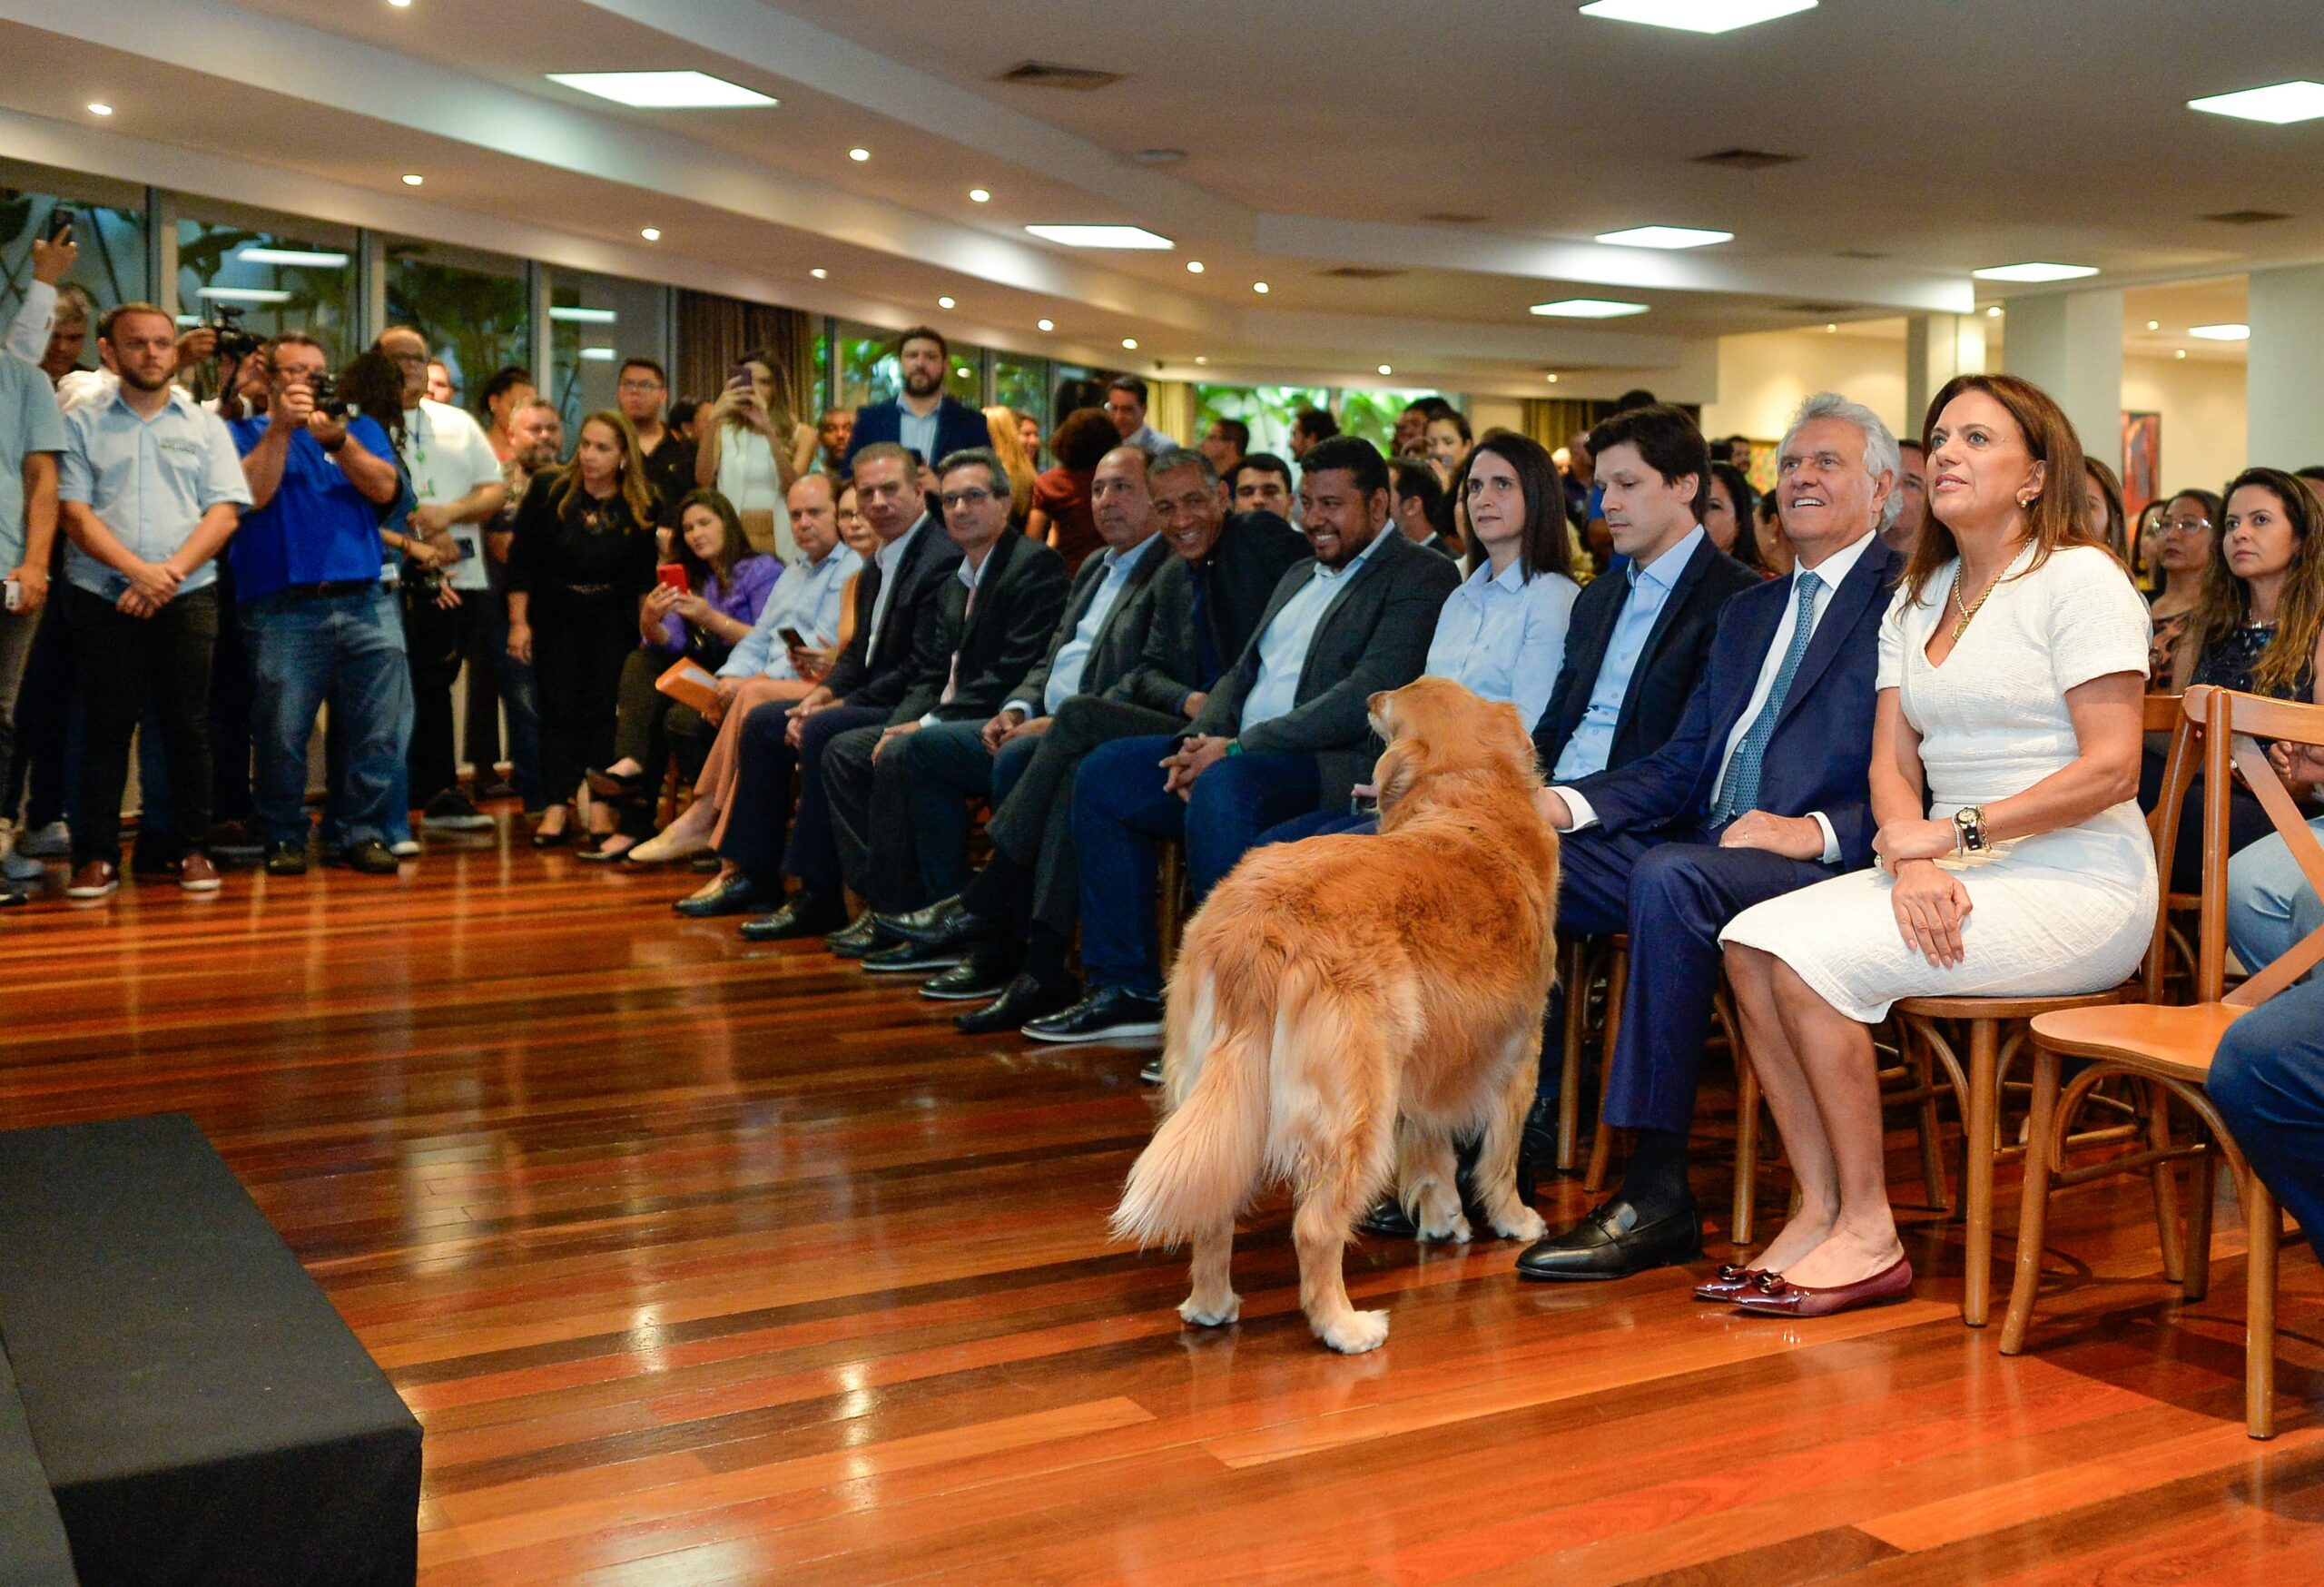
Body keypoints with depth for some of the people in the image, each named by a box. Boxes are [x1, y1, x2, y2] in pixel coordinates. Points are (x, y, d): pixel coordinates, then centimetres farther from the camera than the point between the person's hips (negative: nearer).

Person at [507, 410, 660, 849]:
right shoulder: (548, 491, -8)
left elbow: (646, 577, 2)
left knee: (603, 709, -2)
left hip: (613, 622, 0)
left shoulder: (643, 508, -5)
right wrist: (518, 622, -8)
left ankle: (601, 805, 2)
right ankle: (558, 807, 1)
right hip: (554, 618, 0)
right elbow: (521, 559, -5)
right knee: (560, 710, -1)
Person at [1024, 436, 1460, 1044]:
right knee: (1104, 772, -5)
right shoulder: (1298, 579, 25)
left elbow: (1366, 697, -16)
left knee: (1222, 788, -36)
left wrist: (1235, 749, -17)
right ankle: (1126, 989, -2)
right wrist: (1199, 738, -1)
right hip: (1241, 756, 9)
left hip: (1335, 767, -9)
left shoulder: (1424, 577, -4)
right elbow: (1243, 672, 23)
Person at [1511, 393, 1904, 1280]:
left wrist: (1817, 831, -22)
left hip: (1827, 866, -7)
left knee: (1671, 876, -36)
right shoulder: (1748, 612, 26)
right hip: (1708, 848, 8)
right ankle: (1514, 1128, -7)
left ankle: (1657, 1196, -31)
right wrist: (1570, 803, 2)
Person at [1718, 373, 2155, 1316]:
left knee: (1815, 957, -25)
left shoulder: (2080, 577, -6)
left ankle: (1868, 1232, -12)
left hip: (2073, 886, -7)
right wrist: (1910, 865, -11)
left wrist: (1958, 833, -17)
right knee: (1750, 942, -15)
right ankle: (1820, 1208, -11)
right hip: (1958, 879, 7)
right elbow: (1891, 764, 9)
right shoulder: (1916, 601, 17)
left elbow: (2110, 769, -13)